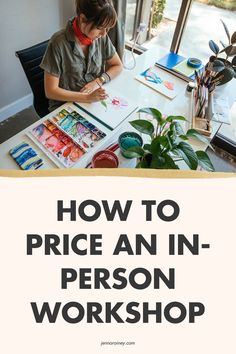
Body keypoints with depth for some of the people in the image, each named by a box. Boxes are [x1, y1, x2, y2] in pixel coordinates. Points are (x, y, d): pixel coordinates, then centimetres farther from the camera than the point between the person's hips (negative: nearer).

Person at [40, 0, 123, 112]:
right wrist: (87, 97, -27)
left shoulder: (101, 37, -5)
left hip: (96, 99, 4)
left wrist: (98, 81, -12)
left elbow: (117, 66, 7)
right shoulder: (58, 43, -18)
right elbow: (51, 91, -16)